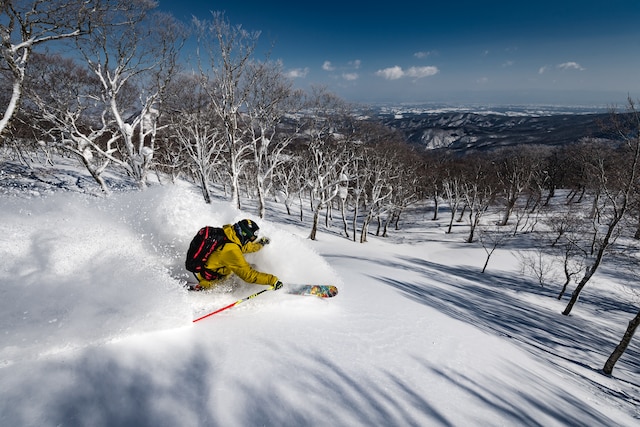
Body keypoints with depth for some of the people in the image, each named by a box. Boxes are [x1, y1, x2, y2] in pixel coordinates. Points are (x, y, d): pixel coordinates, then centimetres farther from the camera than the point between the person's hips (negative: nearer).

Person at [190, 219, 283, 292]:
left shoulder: (229, 232, -10)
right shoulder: (231, 250, -34)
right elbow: (248, 275, -30)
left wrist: (260, 244, 22)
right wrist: (273, 280, -28)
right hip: (205, 275, -7)